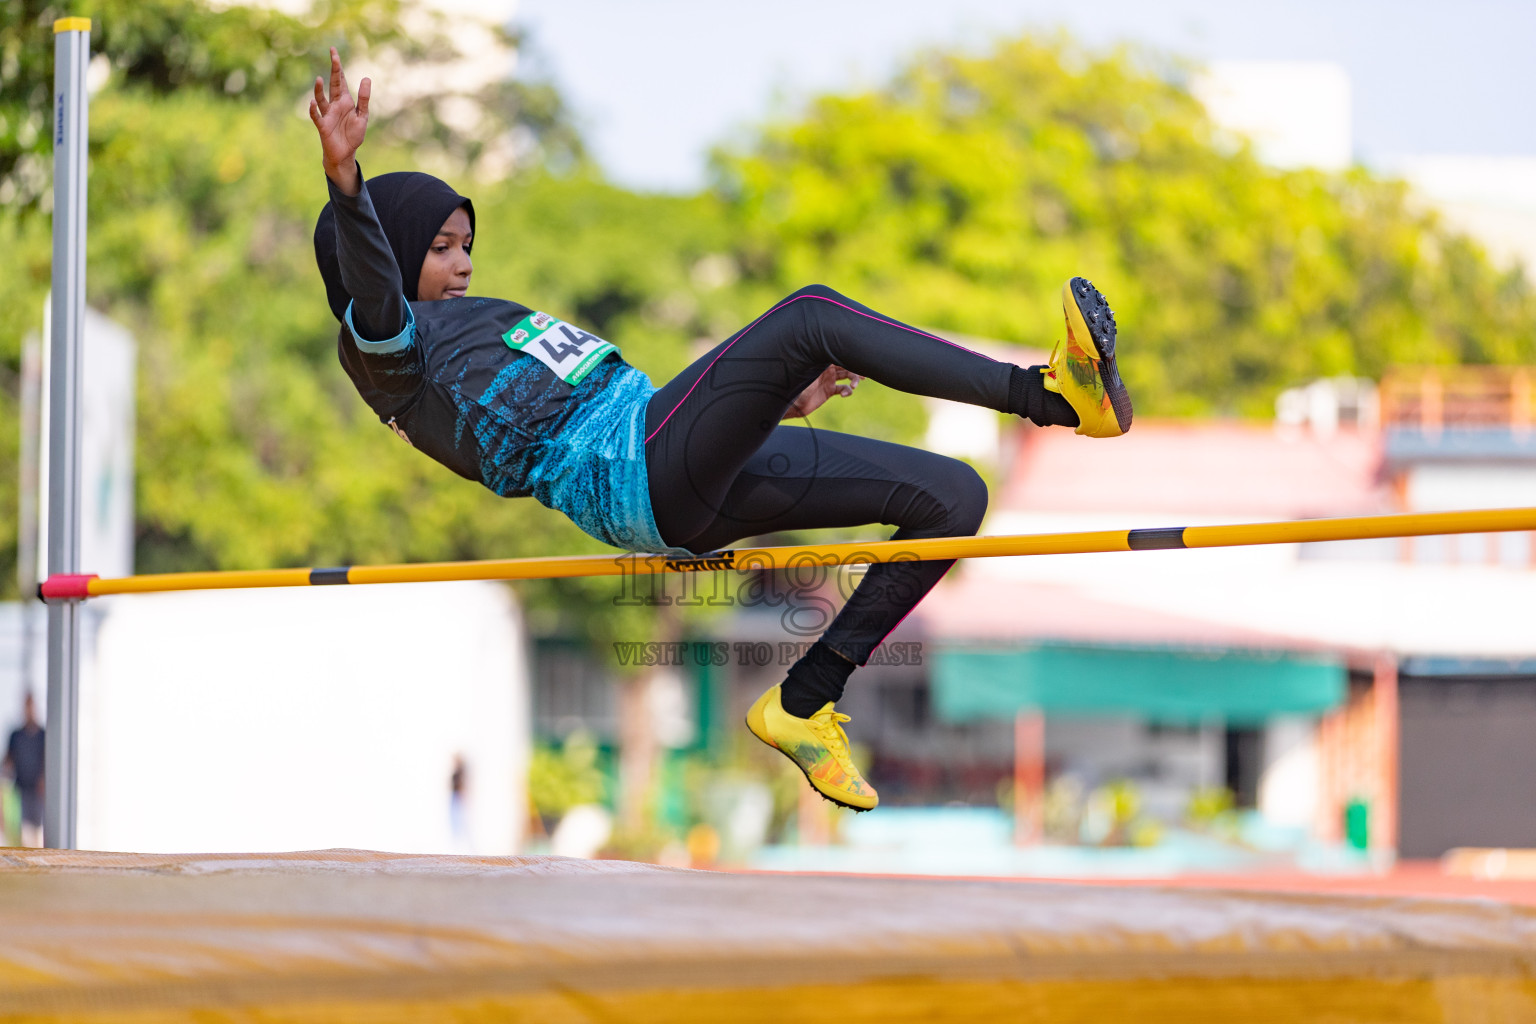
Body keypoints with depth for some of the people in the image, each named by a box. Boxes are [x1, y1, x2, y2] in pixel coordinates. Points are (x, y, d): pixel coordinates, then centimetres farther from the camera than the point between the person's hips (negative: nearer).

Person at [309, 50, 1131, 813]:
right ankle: (1051, 395, -34)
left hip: (692, 489, 10)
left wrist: (777, 399, 31)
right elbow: (373, 291, -17)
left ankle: (803, 703, 2)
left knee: (953, 494, 1)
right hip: (631, 476, -10)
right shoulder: (388, 349, 7)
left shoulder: (475, 329, 34)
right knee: (812, 314, -26)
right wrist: (344, 179, -36)